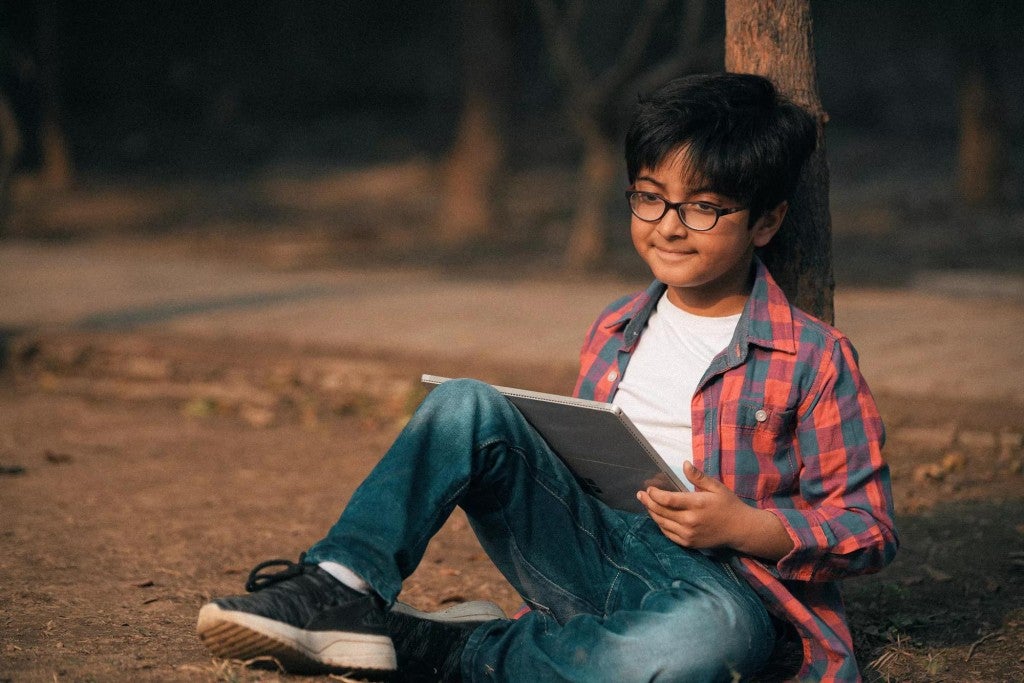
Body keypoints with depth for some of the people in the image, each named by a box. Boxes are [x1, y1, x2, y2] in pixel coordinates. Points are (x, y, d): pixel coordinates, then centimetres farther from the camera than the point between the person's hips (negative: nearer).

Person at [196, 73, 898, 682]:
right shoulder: (614, 333, 16)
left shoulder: (815, 359, 0)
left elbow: (869, 530, 0)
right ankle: (345, 590, -27)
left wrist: (748, 527, -17)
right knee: (469, 406, -15)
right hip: (589, 554, 5)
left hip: (715, 583, -4)